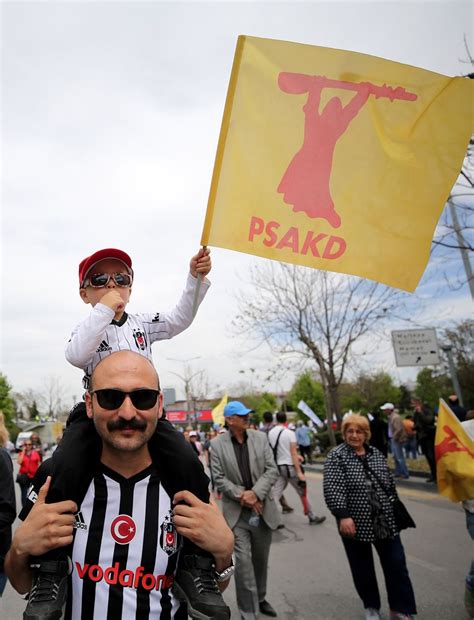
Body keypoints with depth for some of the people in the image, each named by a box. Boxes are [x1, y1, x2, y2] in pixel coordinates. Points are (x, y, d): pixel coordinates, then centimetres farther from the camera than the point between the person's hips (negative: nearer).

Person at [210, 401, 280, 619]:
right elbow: (219, 478, -7)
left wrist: (255, 493, -16)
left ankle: (260, 598, 41)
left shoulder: (260, 438, -1)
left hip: (262, 508, 3)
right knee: (244, 561, -5)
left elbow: (272, 470, -4)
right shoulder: (217, 444, -7)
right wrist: (242, 496, -16)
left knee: (260, 559, 18)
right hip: (237, 511, -3)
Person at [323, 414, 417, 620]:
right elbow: (331, 489, -18)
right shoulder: (336, 456, -11)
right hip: (355, 524, -4)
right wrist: (343, 516, -26)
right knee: (363, 569, 11)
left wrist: (394, 508, 14)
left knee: (397, 566, 9)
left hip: (386, 521, 4)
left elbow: (390, 483, 15)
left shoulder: (376, 453, 6)